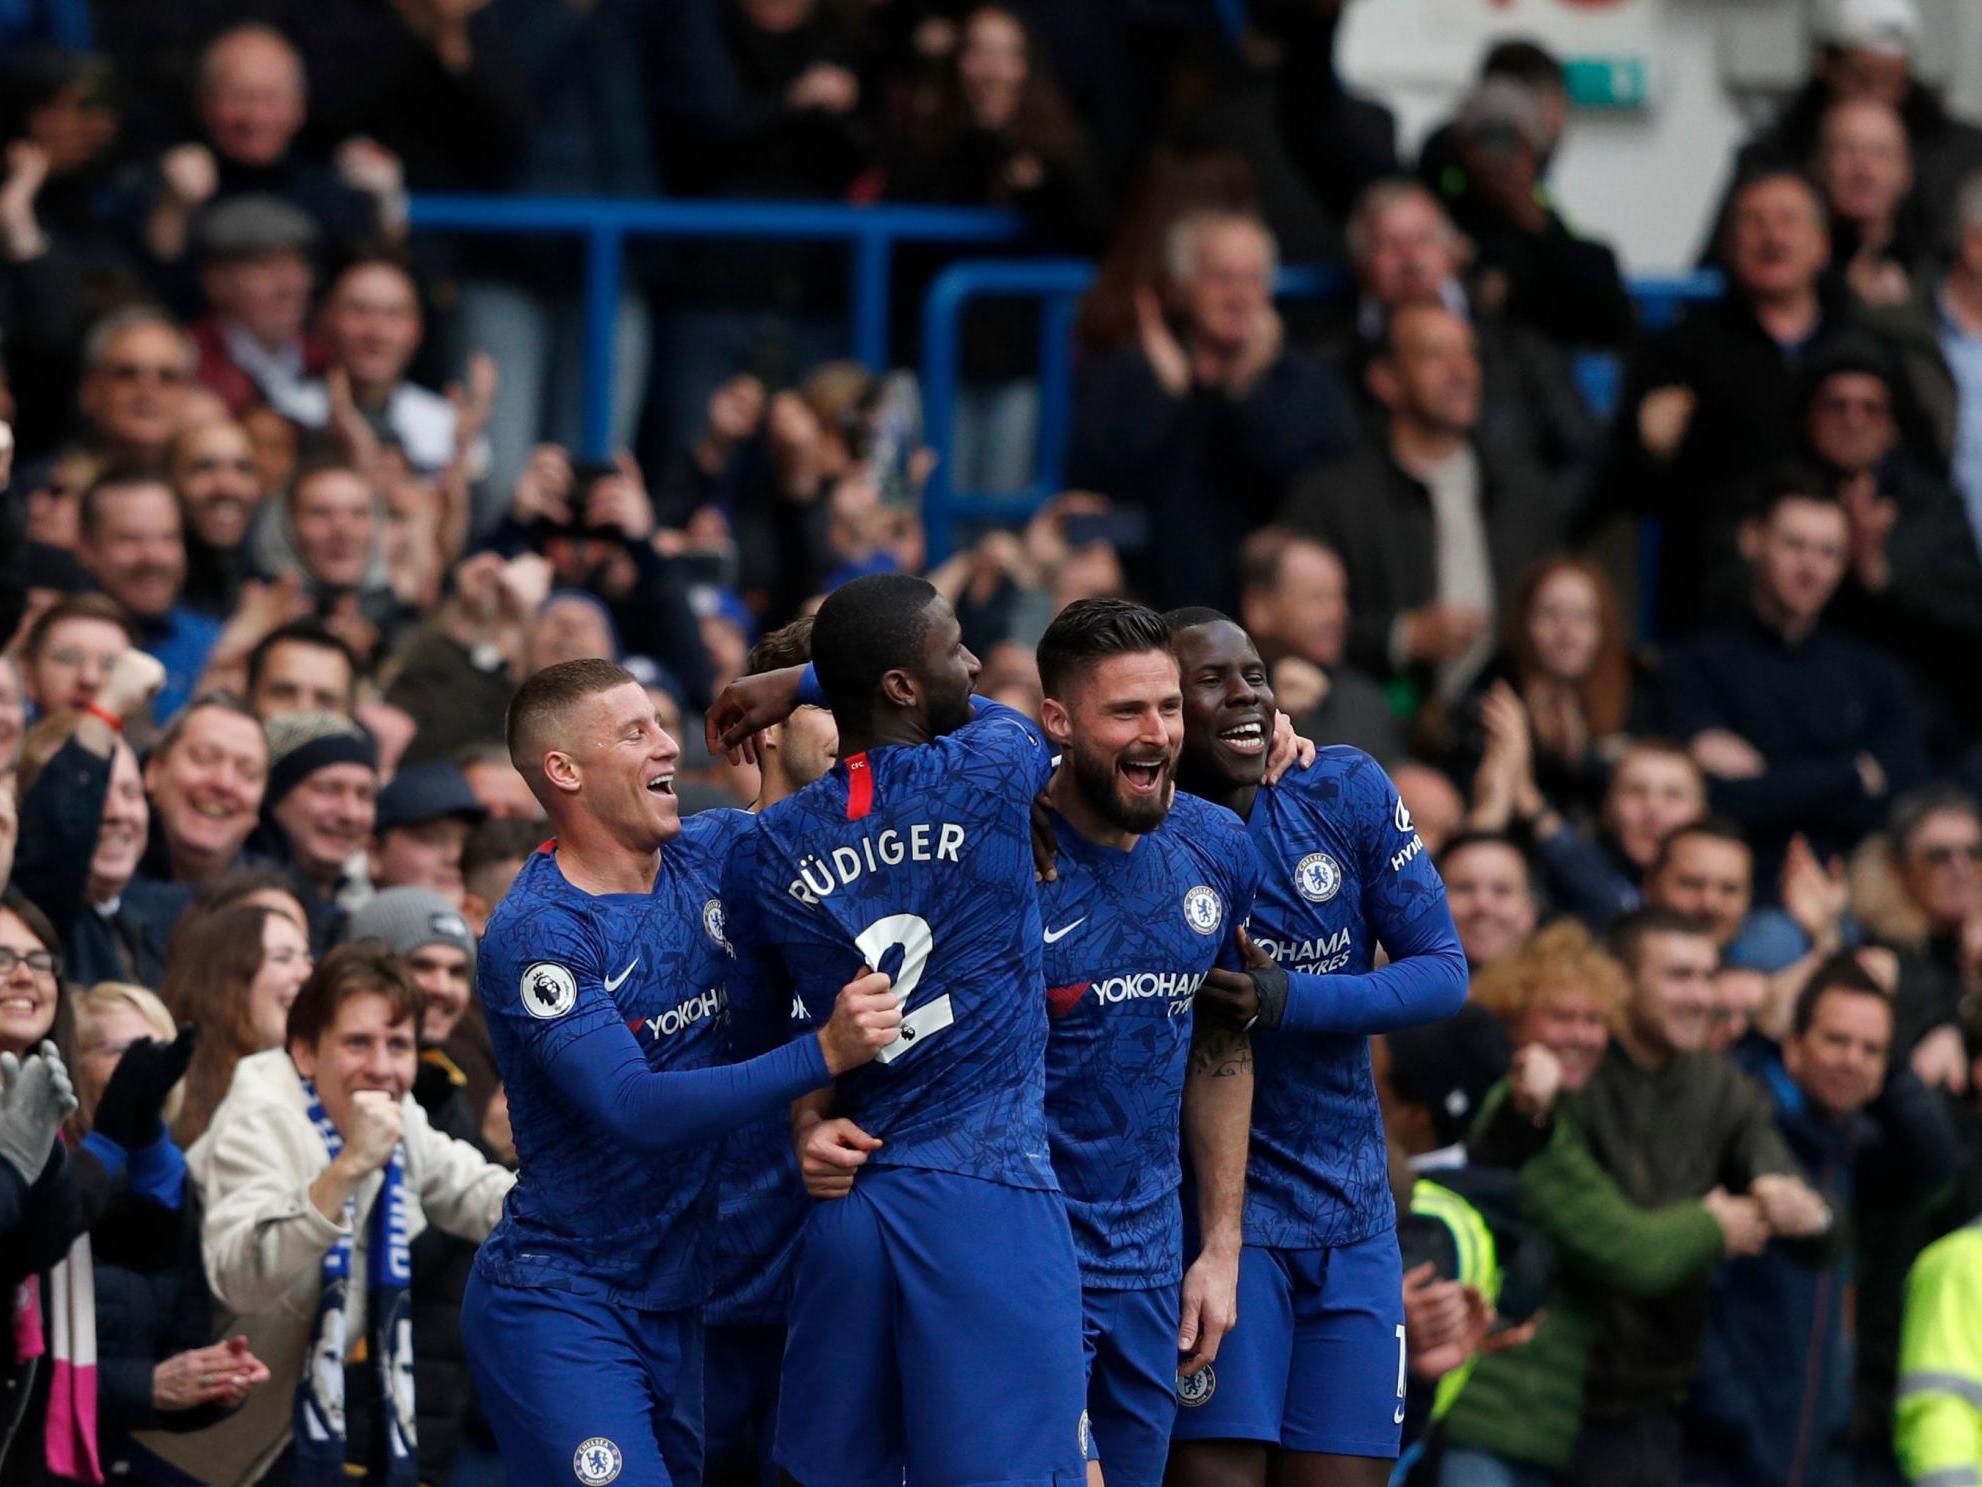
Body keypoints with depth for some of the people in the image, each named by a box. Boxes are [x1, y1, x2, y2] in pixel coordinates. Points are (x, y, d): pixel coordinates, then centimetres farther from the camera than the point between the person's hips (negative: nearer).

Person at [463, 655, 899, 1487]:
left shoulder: (709, 861, 4)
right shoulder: (535, 933, -16)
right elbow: (634, 1108, -24)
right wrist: (823, 1053, -30)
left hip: (677, 1300, 7)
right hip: (561, 1313, -7)